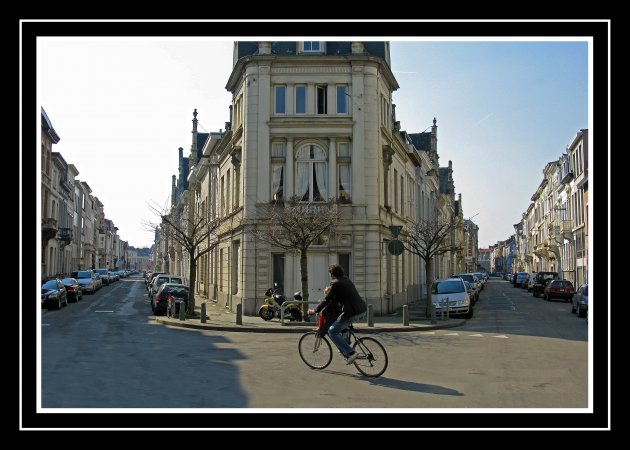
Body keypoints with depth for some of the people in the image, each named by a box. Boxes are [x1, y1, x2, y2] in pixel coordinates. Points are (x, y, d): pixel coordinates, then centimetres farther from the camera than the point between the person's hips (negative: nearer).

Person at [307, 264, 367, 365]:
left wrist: (315, 311, 4)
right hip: (362, 309, 9)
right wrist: (329, 291, 43)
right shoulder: (347, 280, 19)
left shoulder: (336, 284, -7)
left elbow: (327, 300, -7)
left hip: (351, 312, -9)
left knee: (332, 331, 2)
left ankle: (350, 353, -8)